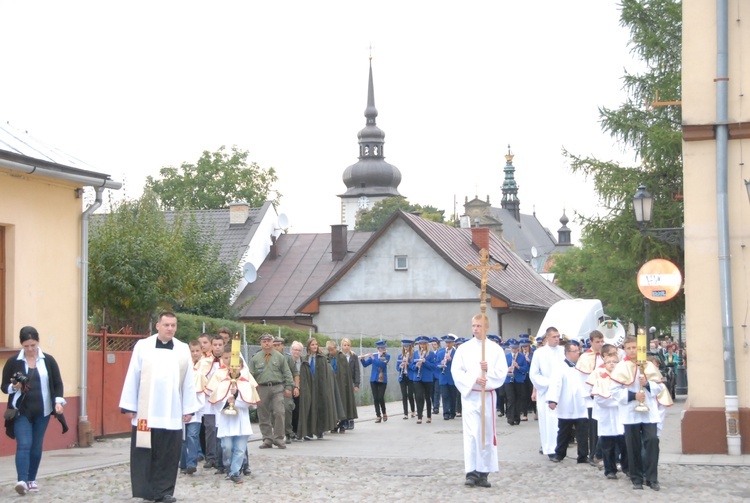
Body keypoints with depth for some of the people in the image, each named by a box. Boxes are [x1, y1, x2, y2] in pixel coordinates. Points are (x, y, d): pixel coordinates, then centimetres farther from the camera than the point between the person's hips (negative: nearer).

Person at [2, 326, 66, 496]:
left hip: (42, 411, 2)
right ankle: (22, 481, -21)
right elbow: (4, 386, 2)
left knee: (36, 446, 9)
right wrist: (14, 387, -19)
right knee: (24, 444, -14)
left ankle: (31, 480, 20)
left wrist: (58, 401, -11)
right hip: (21, 411, -2)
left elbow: (57, 383, 4)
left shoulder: (48, 360, 1)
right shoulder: (13, 362, -2)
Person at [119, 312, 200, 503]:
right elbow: (132, 377, 1)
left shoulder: (183, 349, 4)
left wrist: (189, 408, 4)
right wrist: (129, 406, -1)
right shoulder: (142, 346, 0)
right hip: (146, 411, -1)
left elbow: (188, 381, 6)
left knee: (168, 454, 3)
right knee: (145, 452, 1)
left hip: (172, 413, 1)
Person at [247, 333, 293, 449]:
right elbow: (250, 375, 7)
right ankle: (267, 439, 12)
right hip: (262, 388, 1)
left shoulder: (280, 357, 8)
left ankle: (279, 438, -1)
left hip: (277, 388, -1)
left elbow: (287, 373, 9)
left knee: (279, 413, -10)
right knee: (263, 416, 3)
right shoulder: (255, 358, 8)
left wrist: (288, 387, 2)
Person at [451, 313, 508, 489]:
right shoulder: (464, 348, 3)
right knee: (471, 434, -10)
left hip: (488, 395, 2)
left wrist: (489, 370, -19)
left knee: (487, 434, 5)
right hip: (470, 395, -1)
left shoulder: (495, 349, 4)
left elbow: (502, 374, 0)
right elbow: (456, 372, -3)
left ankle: (483, 473, 12)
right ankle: (471, 472, -8)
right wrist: (474, 380, -17)